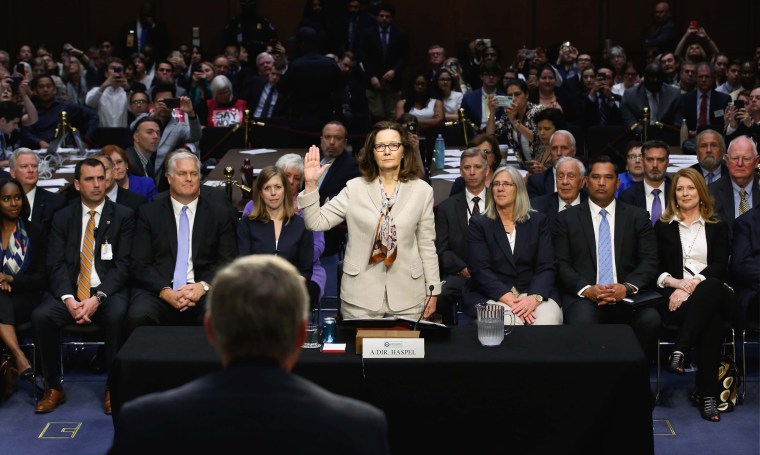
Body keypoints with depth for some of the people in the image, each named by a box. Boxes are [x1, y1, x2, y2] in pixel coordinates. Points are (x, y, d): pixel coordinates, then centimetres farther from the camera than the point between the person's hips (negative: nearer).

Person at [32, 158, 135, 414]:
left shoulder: (123, 216, 4)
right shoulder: (63, 218, 11)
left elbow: (123, 265, -4)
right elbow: (56, 264, 2)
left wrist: (98, 298, -19)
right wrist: (69, 299, -17)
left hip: (108, 292, -2)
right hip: (70, 291, 2)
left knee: (117, 315, -35)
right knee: (40, 316, -26)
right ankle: (54, 388, -10)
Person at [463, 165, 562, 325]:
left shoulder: (538, 221, 12)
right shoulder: (478, 224, 7)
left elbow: (546, 267, 3)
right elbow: (480, 270, -4)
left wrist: (535, 297, -18)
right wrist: (510, 300, -19)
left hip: (532, 293, 2)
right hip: (492, 297, -2)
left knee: (548, 318, -30)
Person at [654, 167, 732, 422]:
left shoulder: (717, 226, 19)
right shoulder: (663, 227, 19)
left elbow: (720, 266, 4)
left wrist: (692, 284, -14)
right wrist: (673, 281, -13)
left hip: (710, 290, 1)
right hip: (674, 296, -1)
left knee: (710, 289, -42)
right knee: (711, 319, -38)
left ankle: (680, 351, -45)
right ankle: (708, 394, -40)